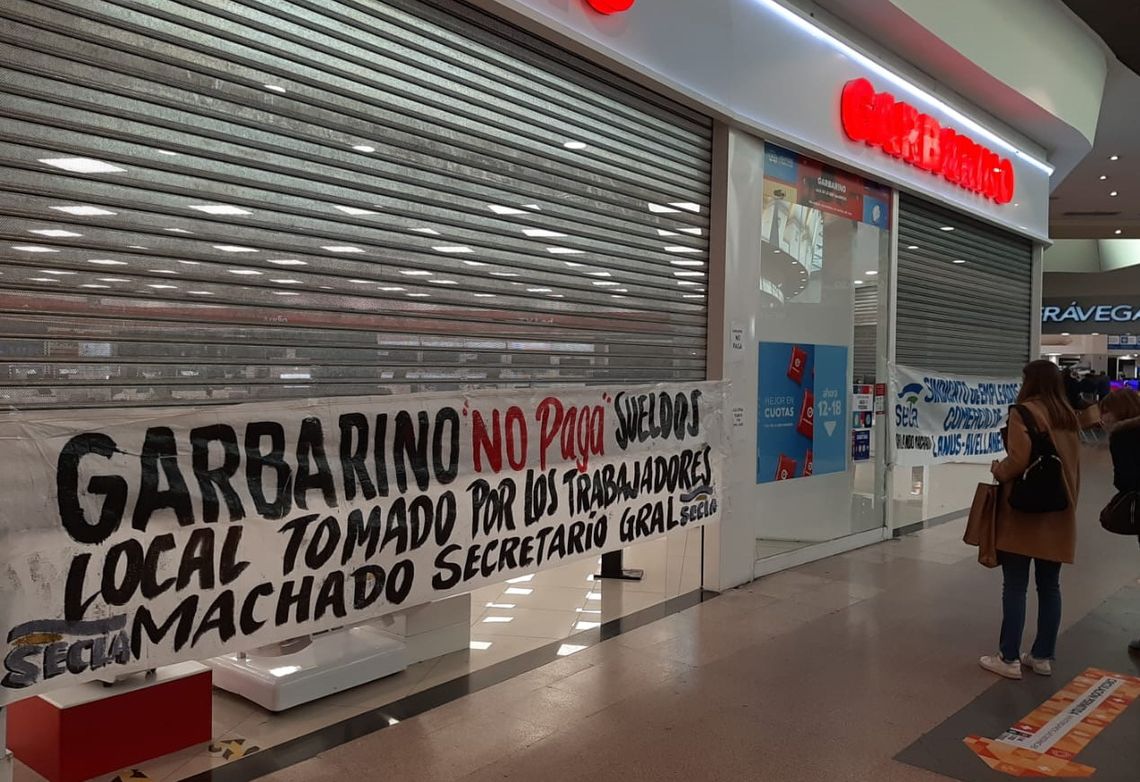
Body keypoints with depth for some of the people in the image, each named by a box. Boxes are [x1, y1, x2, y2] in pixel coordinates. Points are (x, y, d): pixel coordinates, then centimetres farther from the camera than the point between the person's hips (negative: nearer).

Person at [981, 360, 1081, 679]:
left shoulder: (1024, 412, -12)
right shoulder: (1069, 417, 9)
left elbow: (1018, 461, -20)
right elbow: (1073, 466, 16)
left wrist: (998, 469, -1)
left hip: (1024, 512, -7)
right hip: (1059, 513, 7)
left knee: (1015, 586, 0)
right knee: (1049, 586, 12)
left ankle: (1009, 658, 5)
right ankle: (1043, 656, 20)